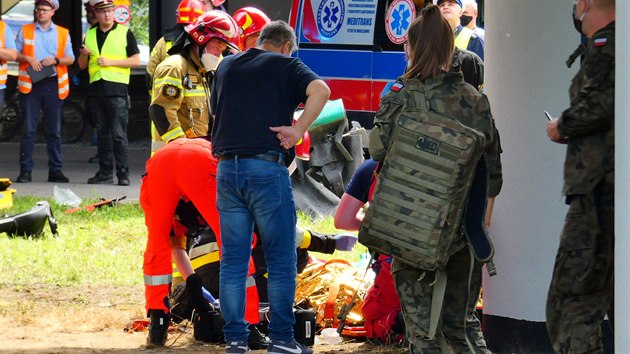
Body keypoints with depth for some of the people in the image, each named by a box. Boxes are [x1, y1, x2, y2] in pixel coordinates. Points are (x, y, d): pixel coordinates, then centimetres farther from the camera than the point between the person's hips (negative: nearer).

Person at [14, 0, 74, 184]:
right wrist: (28, 59, -10)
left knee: (54, 130, 3)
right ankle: (25, 170, -4)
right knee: (28, 128, -5)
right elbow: (14, 54, 8)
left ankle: (56, 170, 7)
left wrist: (55, 60, -10)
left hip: (53, 84, 1)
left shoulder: (62, 33, 12)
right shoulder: (25, 31, 11)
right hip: (30, 85, -1)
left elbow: (70, 59, 9)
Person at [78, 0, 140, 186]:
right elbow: (82, 65, 19)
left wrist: (110, 62, -10)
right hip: (96, 88, 5)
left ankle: (123, 173, -7)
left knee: (119, 134, -8)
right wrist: (84, 54, -4)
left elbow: (136, 60, -2)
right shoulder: (90, 34, 15)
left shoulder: (124, 33, 2)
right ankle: (105, 172, 11)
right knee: (102, 133, 7)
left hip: (117, 88, -5)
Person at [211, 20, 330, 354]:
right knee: (281, 259, 2)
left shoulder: (226, 66, 19)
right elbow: (320, 90, -15)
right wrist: (298, 130, -13)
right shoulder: (285, 66, 3)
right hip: (267, 168, -5)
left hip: (227, 167, 5)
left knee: (232, 259, 7)